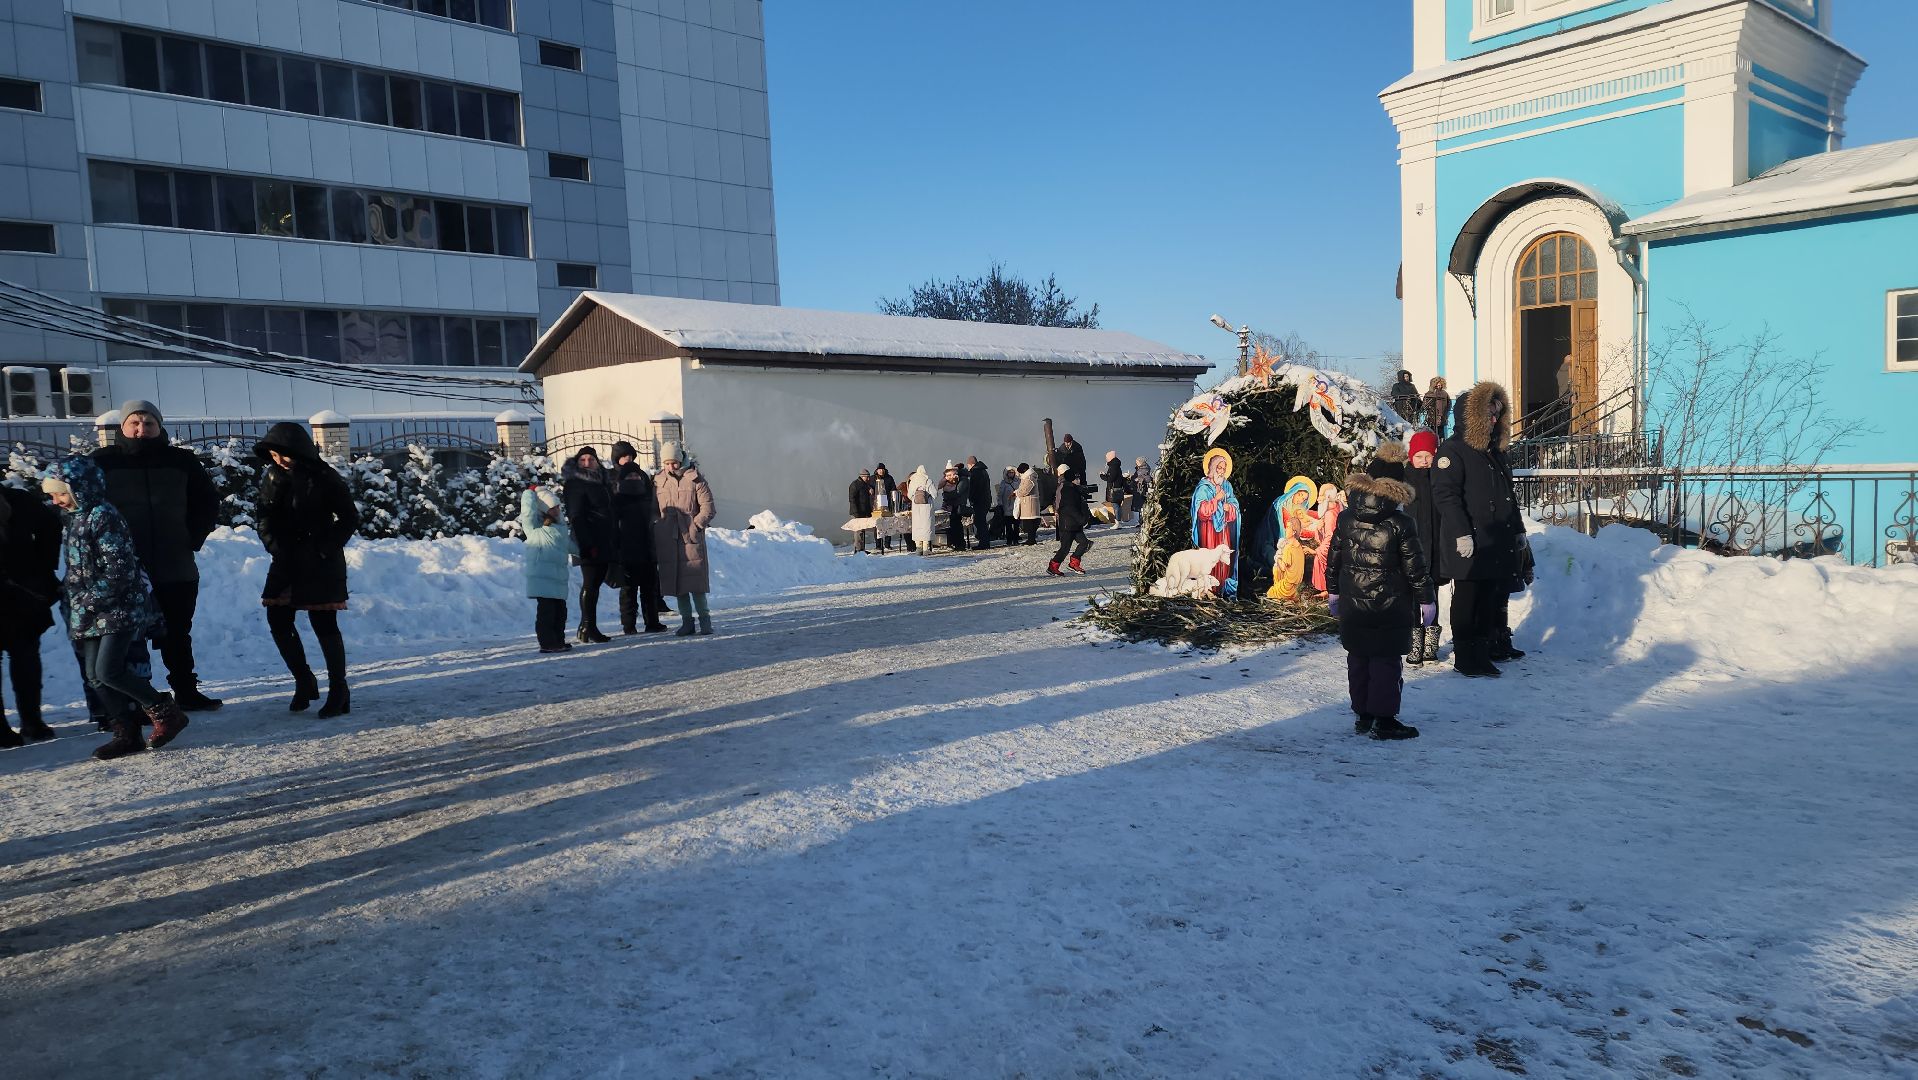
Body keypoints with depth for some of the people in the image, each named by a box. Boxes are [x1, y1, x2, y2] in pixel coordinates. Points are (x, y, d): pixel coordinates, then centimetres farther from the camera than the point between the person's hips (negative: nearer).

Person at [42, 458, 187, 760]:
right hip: (90, 613, 9)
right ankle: (127, 734, 13)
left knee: (108, 671, -15)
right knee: (95, 676, 6)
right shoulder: (73, 519, 15)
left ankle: (166, 713, 1)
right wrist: (73, 599, 11)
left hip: (120, 607, -9)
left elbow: (118, 569, -19)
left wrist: (88, 602, -16)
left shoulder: (103, 515, -14)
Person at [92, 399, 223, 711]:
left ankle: (186, 692, 26)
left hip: (177, 571, 2)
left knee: (177, 636, 14)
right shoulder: (103, 461, -1)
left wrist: (192, 539, 2)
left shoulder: (182, 460, 4)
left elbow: (208, 504, 11)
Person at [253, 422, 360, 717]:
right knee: (278, 622, 3)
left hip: (320, 563, -5)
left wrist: (325, 549, -9)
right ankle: (304, 682, 21)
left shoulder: (324, 477, -9)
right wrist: (276, 547, -7)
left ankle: (338, 692, 2)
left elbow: (349, 518, -4)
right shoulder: (273, 476, 4)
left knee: (324, 624, -6)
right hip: (286, 561, 5)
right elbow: (264, 518, 7)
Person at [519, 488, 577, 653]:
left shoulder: (562, 529, 22)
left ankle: (558, 641, 22)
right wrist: (530, 492, -1)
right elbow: (528, 509, -14)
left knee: (560, 610, 12)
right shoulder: (534, 527, 0)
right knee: (546, 609, -8)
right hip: (541, 576, -8)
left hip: (558, 578, 8)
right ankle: (547, 643, -4)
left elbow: (573, 547, 37)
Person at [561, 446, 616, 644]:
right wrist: (587, 544, -21)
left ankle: (586, 629, 15)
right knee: (590, 585, -7)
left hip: (605, 544, 8)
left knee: (595, 584, 9)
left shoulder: (603, 482, 19)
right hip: (590, 545, -8)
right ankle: (588, 630, -4)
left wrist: (615, 541, 17)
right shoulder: (575, 484, -5)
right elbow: (576, 517, -14)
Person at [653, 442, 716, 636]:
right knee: (676, 582, 6)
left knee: (695, 580, -6)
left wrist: (695, 525, -11)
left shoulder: (694, 479, 1)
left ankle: (704, 620, 1)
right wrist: (655, 536, 7)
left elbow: (707, 507, -1)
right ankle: (687, 622, 13)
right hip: (667, 540, 4)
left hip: (691, 538, -4)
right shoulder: (658, 482, 10)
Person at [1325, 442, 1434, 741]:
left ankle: (1363, 716, 21)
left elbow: (1332, 559, 7)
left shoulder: (1345, 519, 1)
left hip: (1352, 604, 5)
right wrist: (1425, 599, 3)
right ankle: (1384, 720, 4)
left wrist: (1334, 592, 19)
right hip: (1390, 607, -4)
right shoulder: (1400, 525, -12)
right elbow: (1414, 567, -8)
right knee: (1386, 661, 2)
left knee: (1358, 659, 13)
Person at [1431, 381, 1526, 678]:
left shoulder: (1495, 451, 19)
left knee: (1490, 601, 11)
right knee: (1467, 601, -1)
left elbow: (1508, 494, 26)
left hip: (1498, 544, 8)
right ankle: (1465, 657, 8)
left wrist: (1517, 528, 21)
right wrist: (1461, 533, -22)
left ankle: (1482, 653, 20)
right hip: (1469, 546, -8)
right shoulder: (1452, 450, -9)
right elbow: (1445, 494, -17)